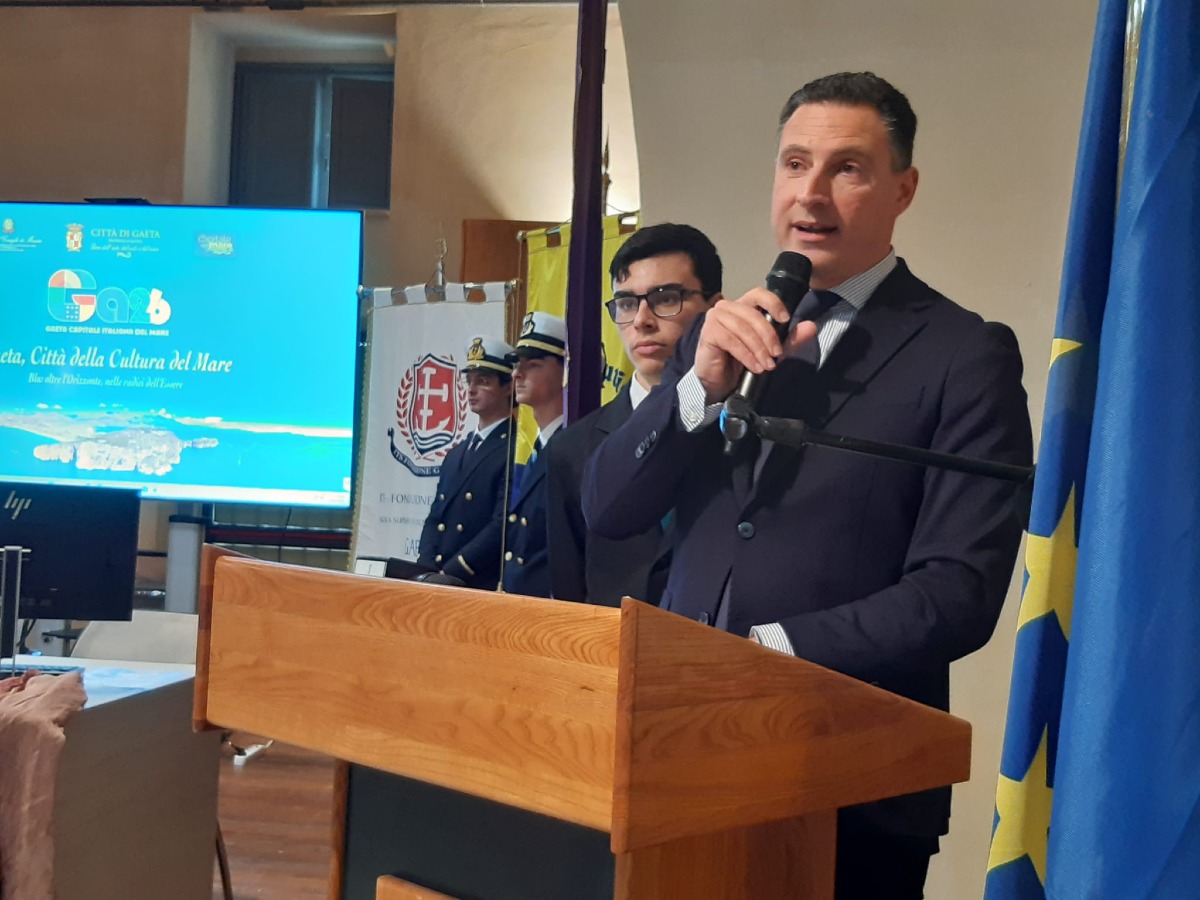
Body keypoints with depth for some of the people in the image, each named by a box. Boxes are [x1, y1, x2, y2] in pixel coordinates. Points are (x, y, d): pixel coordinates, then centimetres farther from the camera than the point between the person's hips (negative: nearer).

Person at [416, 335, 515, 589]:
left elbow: (503, 525, -16)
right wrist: (426, 571, -2)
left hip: (484, 586, -7)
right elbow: (435, 518, 15)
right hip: (436, 584, 7)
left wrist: (449, 575, -16)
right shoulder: (457, 453, 18)